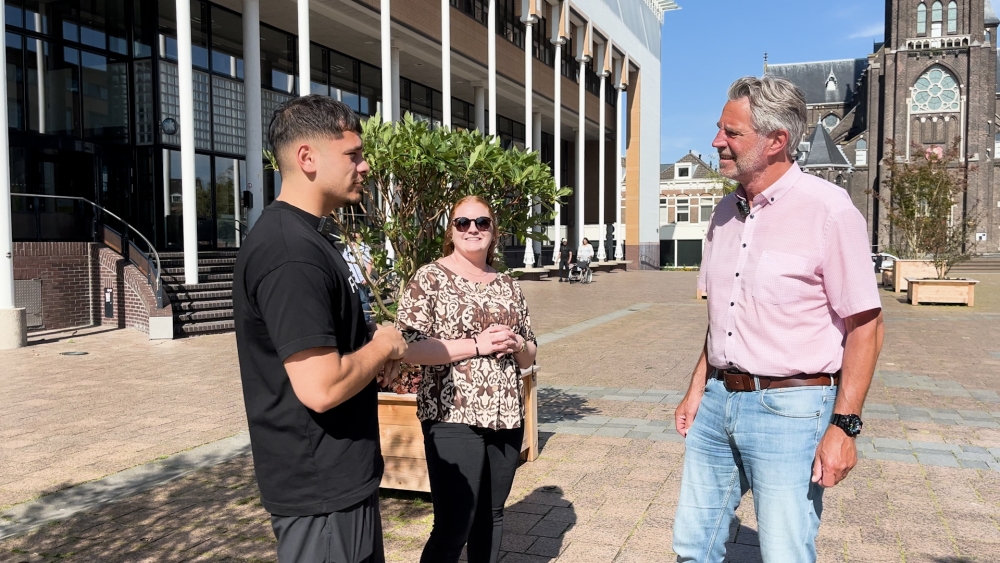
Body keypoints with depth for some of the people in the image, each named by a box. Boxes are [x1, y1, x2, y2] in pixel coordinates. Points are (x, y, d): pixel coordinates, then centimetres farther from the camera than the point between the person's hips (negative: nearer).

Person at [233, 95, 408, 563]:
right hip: (321, 489, -10)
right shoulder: (291, 252, -24)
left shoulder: (306, 237, 9)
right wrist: (382, 347, -13)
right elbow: (321, 387, -30)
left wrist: (375, 348, 4)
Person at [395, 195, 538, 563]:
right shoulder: (430, 278, -4)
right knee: (454, 525, -4)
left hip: (506, 416, 6)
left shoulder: (507, 285, 11)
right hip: (453, 417, -5)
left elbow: (529, 356, 17)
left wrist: (516, 344, -7)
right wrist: (476, 344, -18)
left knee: (491, 516, 15)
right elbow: (407, 349, -14)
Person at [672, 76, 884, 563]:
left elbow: (865, 326, -12)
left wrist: (844, 427, -15)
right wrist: (698, 389, 12)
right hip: (718, 400, 7)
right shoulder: (727, 211, 9)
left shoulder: (827, 208, -13)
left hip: (789, 409, -6)